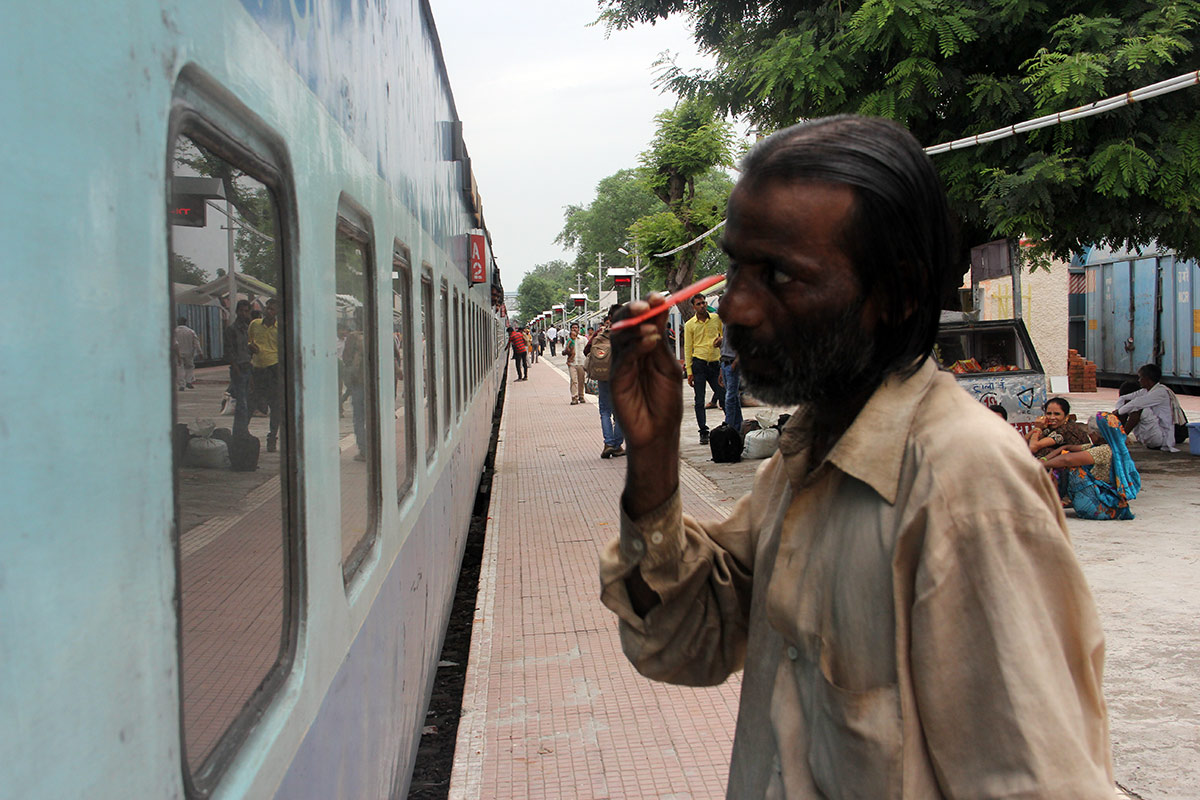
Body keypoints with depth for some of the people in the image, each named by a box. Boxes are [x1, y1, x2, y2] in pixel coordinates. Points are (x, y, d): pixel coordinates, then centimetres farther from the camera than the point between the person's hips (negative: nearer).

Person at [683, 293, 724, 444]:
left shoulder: (716, 319, 6)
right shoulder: (689, 324, 1)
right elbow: (687, 348, 1)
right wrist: (689, 371, -3)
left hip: (715, 363, 2)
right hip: (699, 363, -2)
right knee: (699, 401, -1)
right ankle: (703, 432, 4)